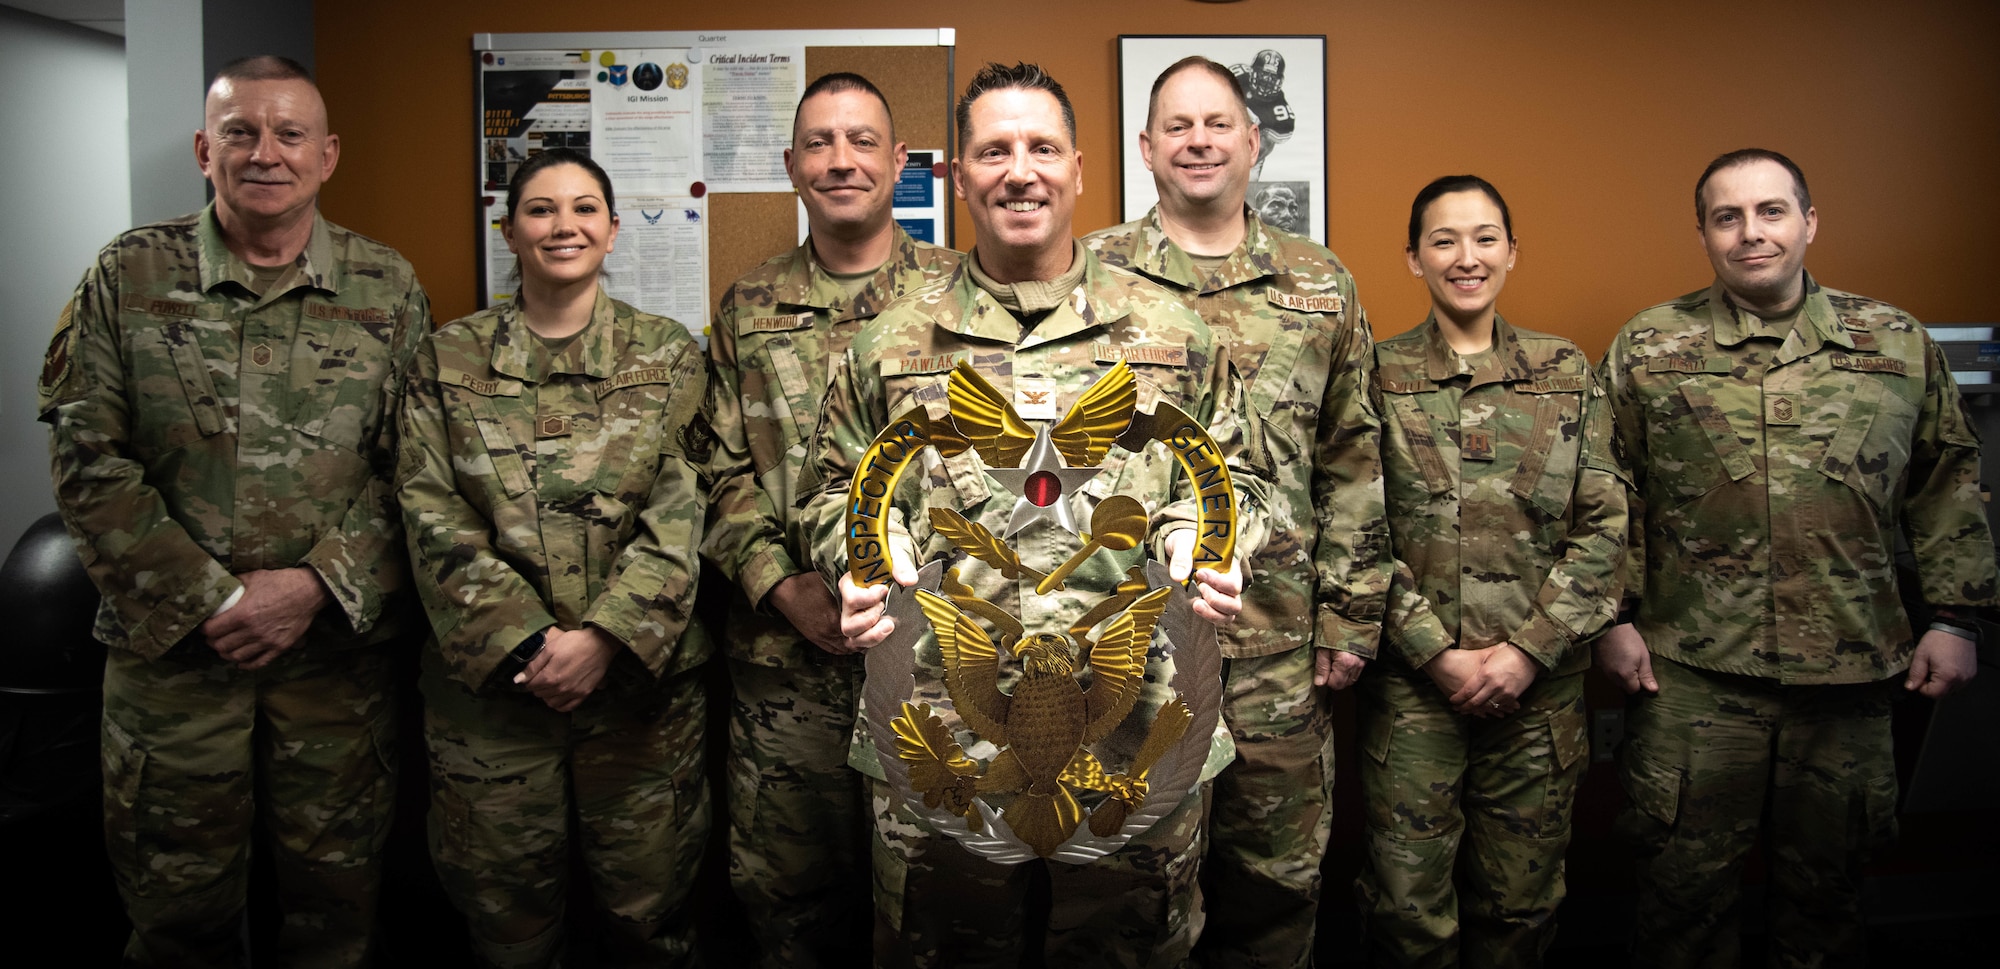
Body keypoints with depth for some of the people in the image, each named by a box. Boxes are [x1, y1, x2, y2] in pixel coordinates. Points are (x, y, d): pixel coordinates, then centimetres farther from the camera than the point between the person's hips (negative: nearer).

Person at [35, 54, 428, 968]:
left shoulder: (388, 289, 2)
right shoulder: (127, 275, 1)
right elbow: (88, 463, -3)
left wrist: (320, 586, -14)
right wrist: (211, 599, -10)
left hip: (337, 645, 0)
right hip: (169, 645, 0)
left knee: (335, 894, 12)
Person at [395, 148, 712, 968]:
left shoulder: (668, 356, 4)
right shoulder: (449, 358, 6)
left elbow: (680, 513, -5)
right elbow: (432, 516, -2)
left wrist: (605, 637, -15)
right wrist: (520, 641, -13)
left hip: (639, 677, 0)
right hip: (491, 681, 1)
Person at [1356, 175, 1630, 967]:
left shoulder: (1567, 373, 7)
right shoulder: (1379, 375, 1)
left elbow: (1603, 526, 3)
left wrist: (1529, 649, -8)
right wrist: (1435, 653, -11)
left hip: (1539, 682, 2)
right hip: (1411, 680, -2)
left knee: (1521, 899, 12)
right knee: (1408, 902, 2)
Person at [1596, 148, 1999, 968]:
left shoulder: (1898, 343, 6)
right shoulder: (1647, 348, 1)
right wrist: (1613, 616, -3)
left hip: (1855, 671, 2)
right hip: (1690, 673, -2)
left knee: (1826, 883, 15)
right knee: (1685, 885, 6)